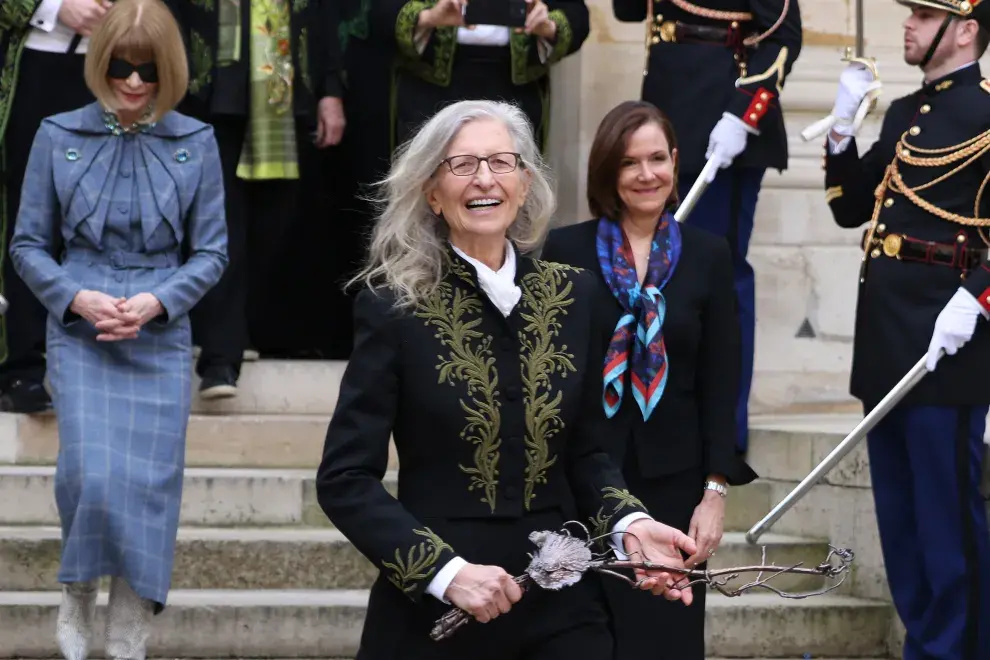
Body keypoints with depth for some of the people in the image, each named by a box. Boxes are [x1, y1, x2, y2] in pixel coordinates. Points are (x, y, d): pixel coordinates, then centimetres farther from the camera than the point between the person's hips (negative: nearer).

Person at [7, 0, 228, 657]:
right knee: (91, 476, -14)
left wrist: (156, 301, -13)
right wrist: (79, 298, -13)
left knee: (149, 486, 0)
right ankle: (77, 593, 15)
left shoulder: (195, 143, -2)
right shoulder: (59, 136, -2)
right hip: (80, 334, -1)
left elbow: (212, 250, 3)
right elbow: (29, 245, 4)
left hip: (161, 337, 1)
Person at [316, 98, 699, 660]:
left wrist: (630, 525, -8)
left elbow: (586, 450, 12)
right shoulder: (394, 307, -7)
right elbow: (345, 480, -8)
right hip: (432, 613, -3)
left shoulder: (575, 296, 4)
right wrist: (447, 571, -19)